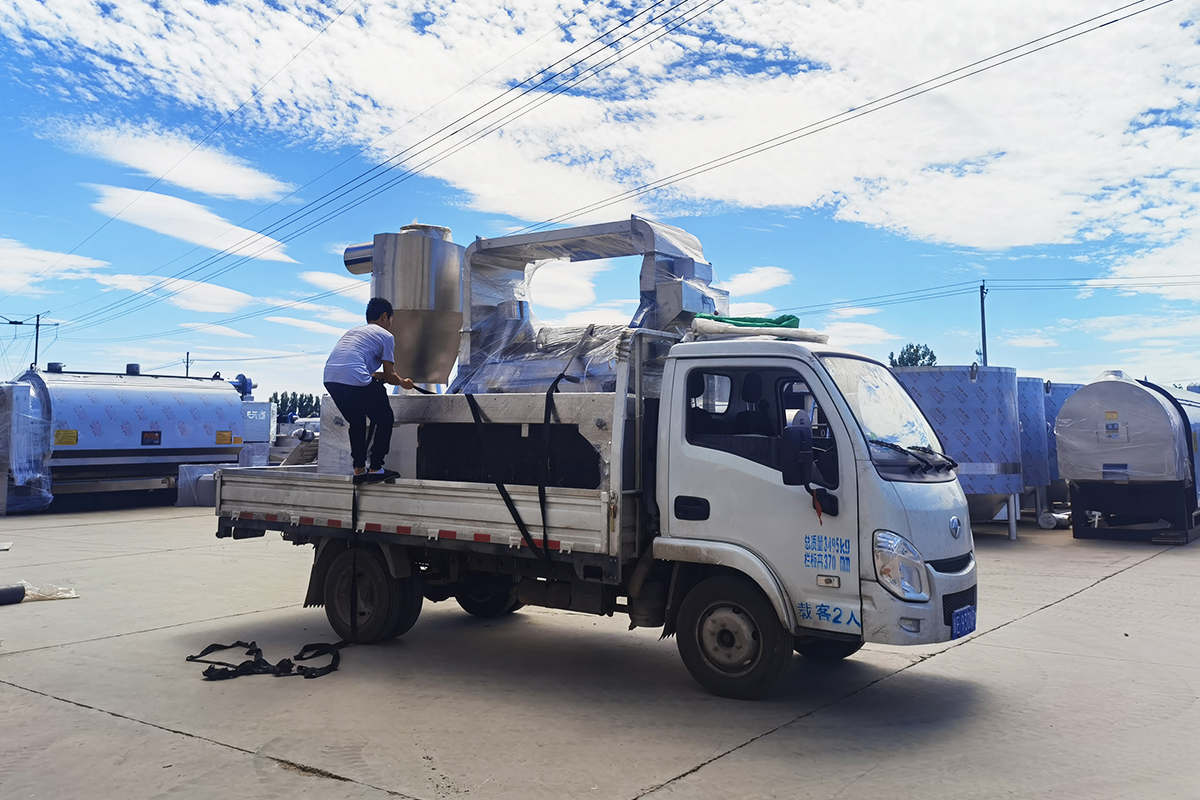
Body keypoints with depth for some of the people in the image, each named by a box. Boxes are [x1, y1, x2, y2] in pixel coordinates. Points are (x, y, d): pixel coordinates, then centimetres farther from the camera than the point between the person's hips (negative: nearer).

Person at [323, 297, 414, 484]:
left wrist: (375, 375, 49)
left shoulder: (353, 331, 32)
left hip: (330, 378, 7)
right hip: (356, 380, -7)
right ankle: (376, 469, 11)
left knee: (357, 422, 26)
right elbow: (389, 375, 8)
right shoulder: (385, 335, 11)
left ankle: (359, 470, 24)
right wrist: (403, 382, 29)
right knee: (385, 420, 13)